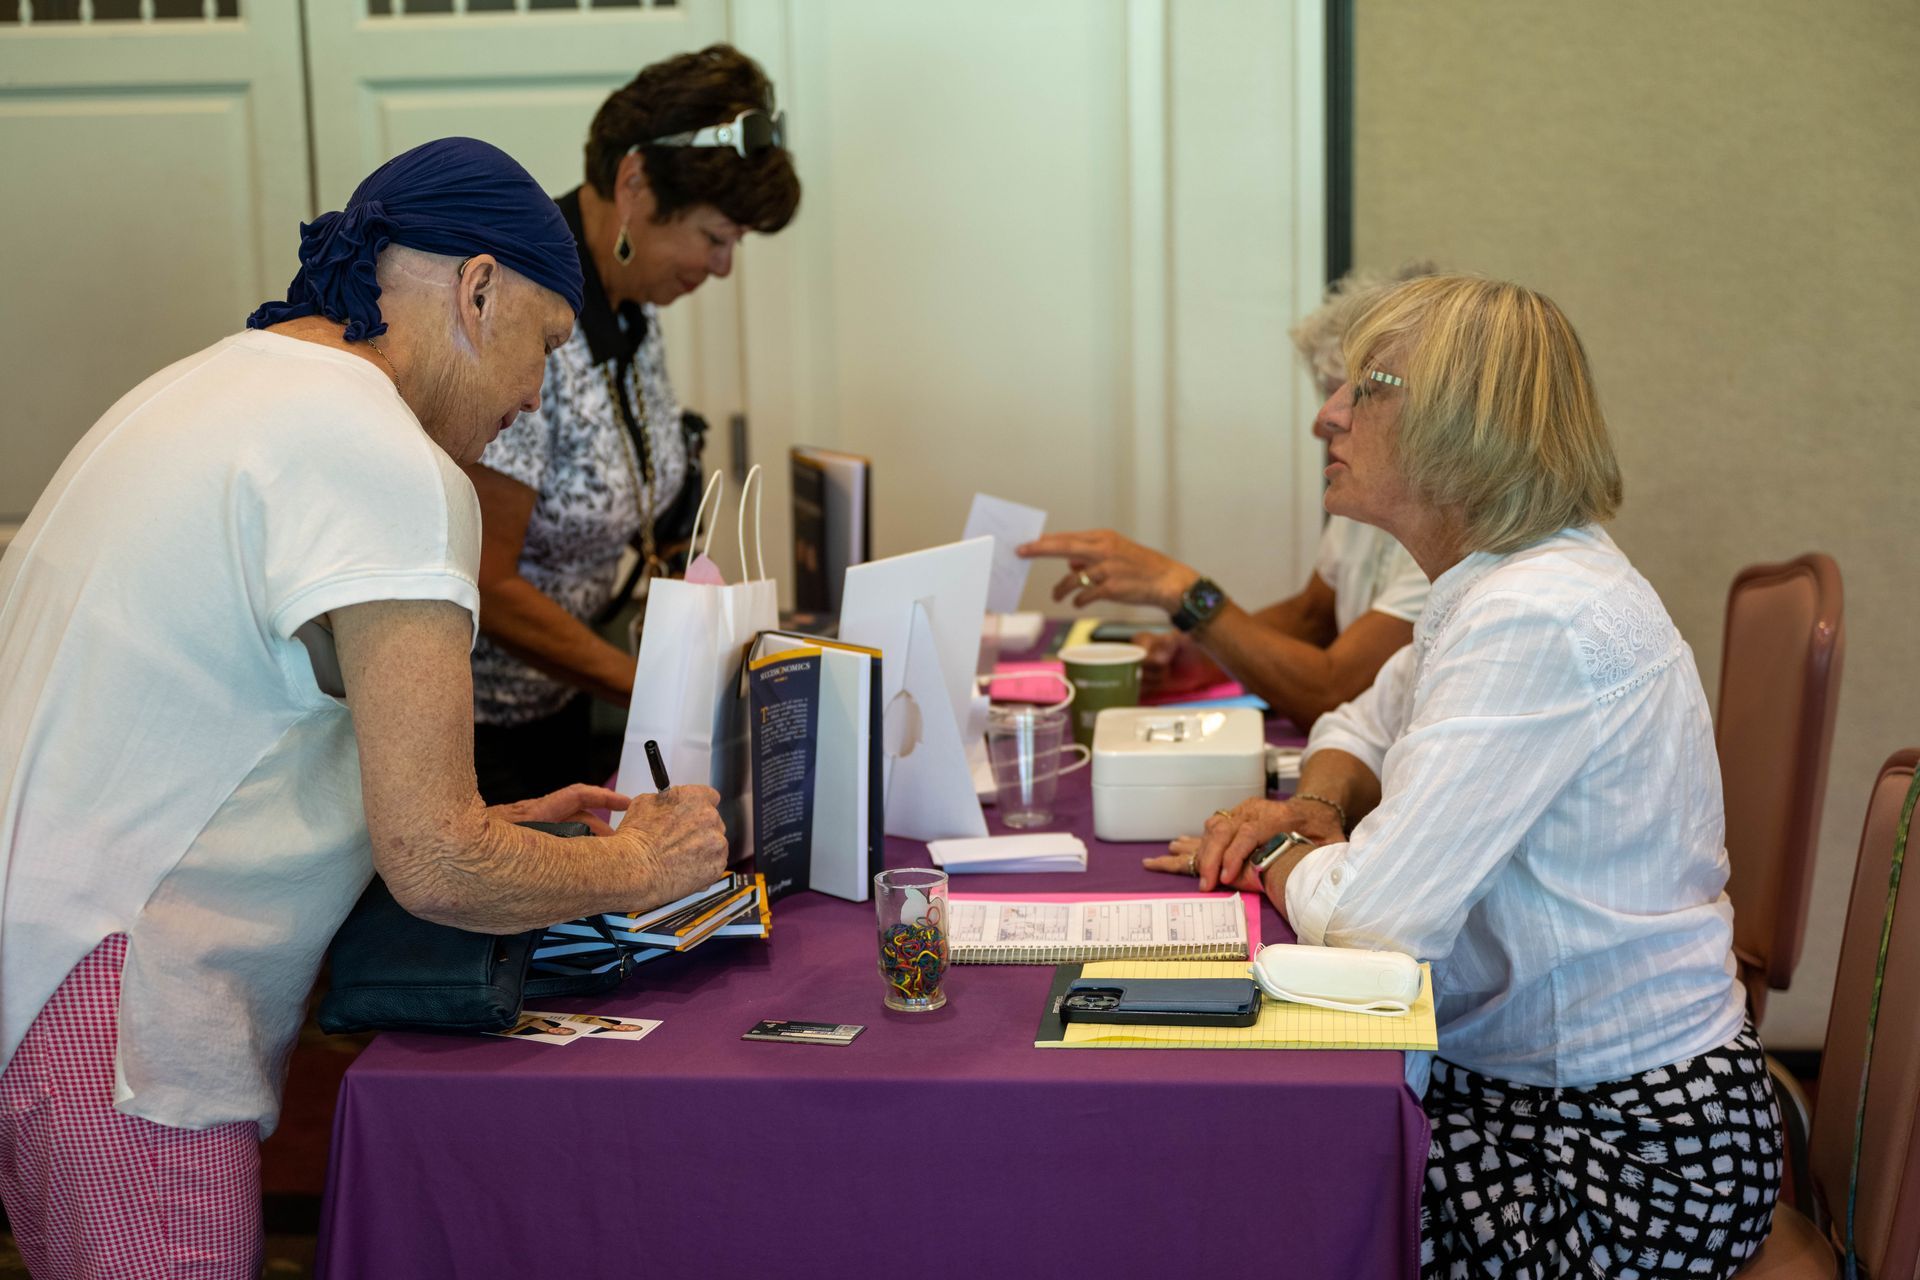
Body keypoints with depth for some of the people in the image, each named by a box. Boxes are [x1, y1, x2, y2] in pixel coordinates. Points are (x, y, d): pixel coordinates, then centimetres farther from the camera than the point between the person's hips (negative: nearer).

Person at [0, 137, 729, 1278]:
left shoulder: (223, 380, 17)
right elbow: (434, 865, -18)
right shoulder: (385, 463, -15)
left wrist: (489, 830, 24)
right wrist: (638, 864, 1)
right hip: (108, 1011, -10)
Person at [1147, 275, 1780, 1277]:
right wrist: (1312, 809, 0)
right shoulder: (1490, 585, 7)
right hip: (1520, 1080, 9)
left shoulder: (1537, 620, -24)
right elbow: (1363, 731, 22)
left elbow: (1368, 916, -28)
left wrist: (1266, 860, -7)